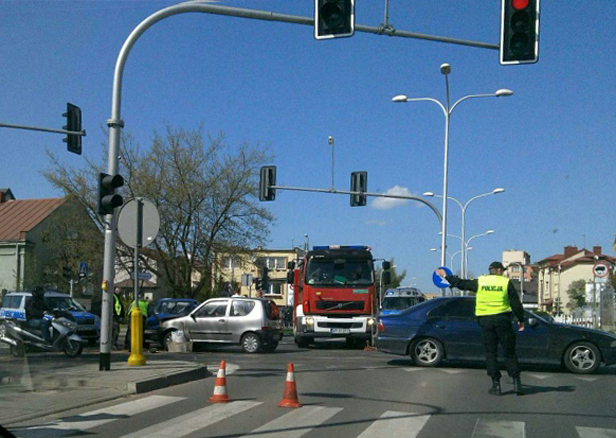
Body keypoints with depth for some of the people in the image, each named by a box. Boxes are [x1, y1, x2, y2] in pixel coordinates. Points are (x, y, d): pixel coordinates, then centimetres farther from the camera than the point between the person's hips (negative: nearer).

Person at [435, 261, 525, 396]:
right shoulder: (506, 282, 2)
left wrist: (446, 276, 28)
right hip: (502, 319, -1)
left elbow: (461, 283, 14)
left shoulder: (479, 282, 6)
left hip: (485, 321, 1)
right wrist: (521, 320, 10)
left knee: (490, 353, 6)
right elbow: (516, 303, 2)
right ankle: (516, 382, 0)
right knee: (509, 353, 6)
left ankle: (496, 384, 3)